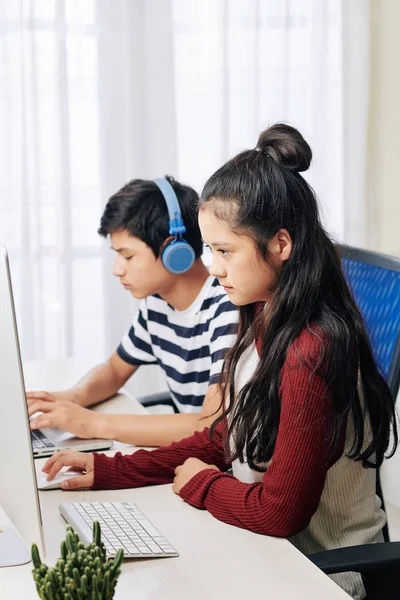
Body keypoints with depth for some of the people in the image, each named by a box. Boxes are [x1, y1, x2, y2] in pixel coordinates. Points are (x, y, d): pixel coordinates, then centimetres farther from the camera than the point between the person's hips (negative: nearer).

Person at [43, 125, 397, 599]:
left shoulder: (312, 355, -27)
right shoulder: (263, 324, 2)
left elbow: (280, 511, -23)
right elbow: (226, 438, 11)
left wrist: (200, 483, -6)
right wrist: (112, 471, 3)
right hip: (262, 543, 7)